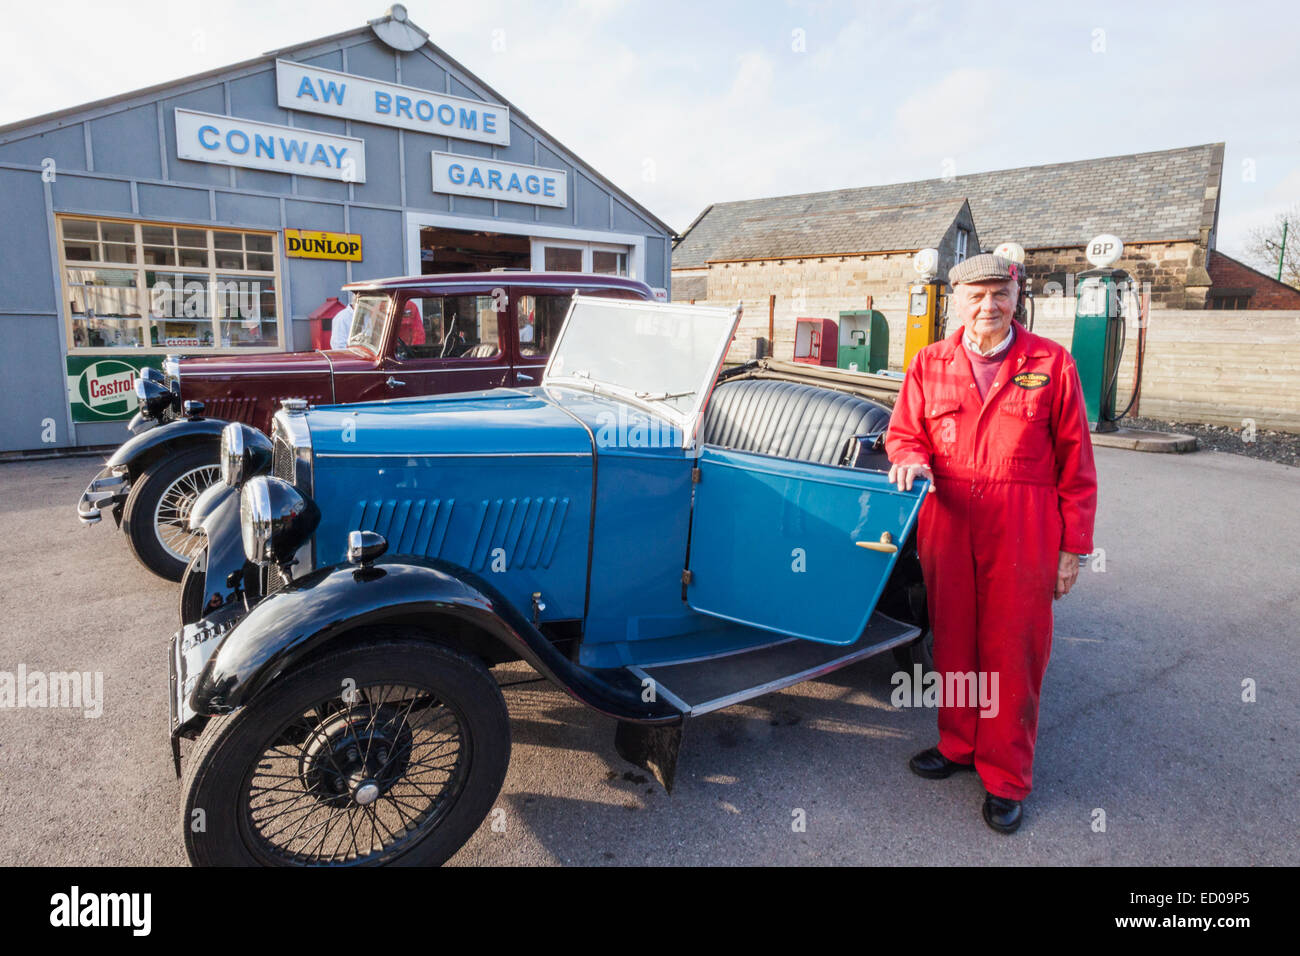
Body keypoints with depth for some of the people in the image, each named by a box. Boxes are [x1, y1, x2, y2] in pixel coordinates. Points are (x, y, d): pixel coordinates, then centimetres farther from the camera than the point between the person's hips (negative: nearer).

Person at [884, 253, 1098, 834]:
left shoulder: (1051, 363, 1)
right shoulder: (929, 364, 7)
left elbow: (1075, 461, 1)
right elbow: (903, 432, 13)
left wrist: (1074, 547, -2)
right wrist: (911, 458, -12)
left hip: (1022, 531, -2)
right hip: (948, 521, 2)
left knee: (1013, 652, 4)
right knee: (954, 642, 13)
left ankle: (1005, 778, 21)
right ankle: (958, 744, 34)